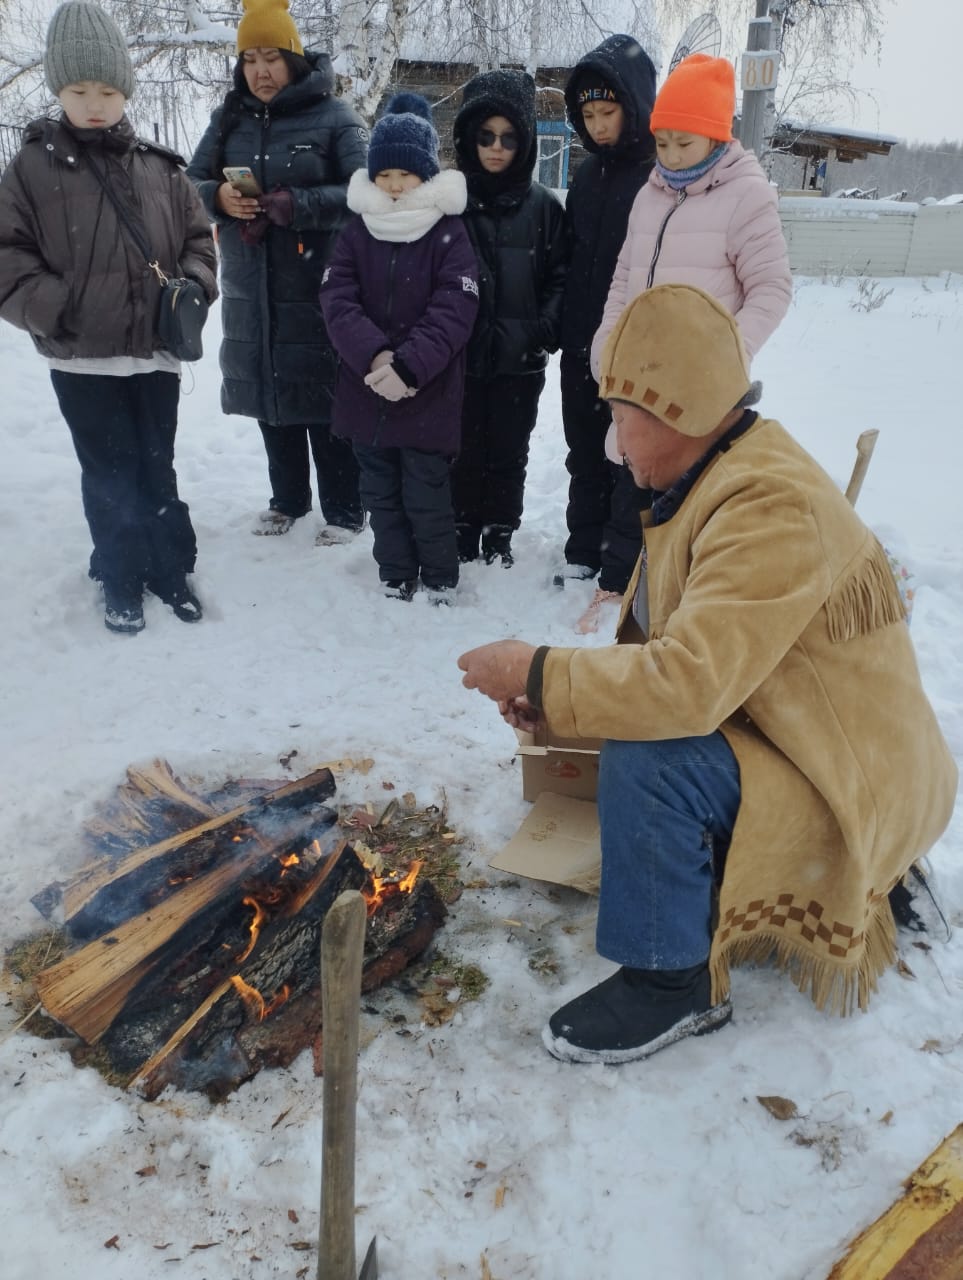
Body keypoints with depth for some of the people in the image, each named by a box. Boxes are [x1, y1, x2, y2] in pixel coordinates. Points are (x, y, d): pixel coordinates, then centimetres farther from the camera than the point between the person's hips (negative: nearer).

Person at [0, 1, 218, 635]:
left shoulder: (160, 167, 5)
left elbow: (197, 236, 14)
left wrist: (194, 286, -3)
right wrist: (52, 309, -16)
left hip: (156, 351, 2)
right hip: (82, 359, -2)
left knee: (158, 469, 13)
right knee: (110, 477, 6)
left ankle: (170, 567, 28)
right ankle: (122, 580, 22)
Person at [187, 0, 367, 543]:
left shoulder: (334, 116, -5)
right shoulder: (230, 118, 10)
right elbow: (191, 185, 10)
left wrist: (294, 205, -21)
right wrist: (219, 197, -13)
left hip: (318, 290, -5)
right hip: (251, 293, 5)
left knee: (324, 398, -2)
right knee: (270, 395, 13)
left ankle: (344, 509, 12)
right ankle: (288, 498, 28)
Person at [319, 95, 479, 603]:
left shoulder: (449, 233, -4)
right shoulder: (357, 232, 5)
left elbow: (454, 310, -13)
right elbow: (337, 300, -5)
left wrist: (408, 365, -24)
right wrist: (373, 356, -21)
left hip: (429, 394, -4)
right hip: (364, 390, 4)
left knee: (426, 496, 2)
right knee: (381, 494, 14)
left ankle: (440, 579, 22)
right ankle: (395, 576, 30)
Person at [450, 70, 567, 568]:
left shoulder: (542, 205, 1)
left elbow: (559, 277, 2)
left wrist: (544, 331, -13)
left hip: (520, 360, 1)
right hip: (461, 357, 0)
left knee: (508, 453, 11)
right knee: (464, 452, 9)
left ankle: (499, 536, 26)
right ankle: (463, 535, 24)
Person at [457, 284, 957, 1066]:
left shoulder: (772, 508, -27)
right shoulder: (716, 480, 5)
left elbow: (689, 682, -36)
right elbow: (664, 650, 7)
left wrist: (539, 675, -24)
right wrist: (551, 694, -6)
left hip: (853, 787, -10)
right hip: (783, 736, 10)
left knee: (647, 760, -26)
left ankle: (670, 982, -6)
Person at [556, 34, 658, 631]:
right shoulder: (589, 173, 11)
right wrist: (566, 330, 12)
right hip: (583, 346, 7)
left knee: (633, 459, 0)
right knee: (586, 454, 14)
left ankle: (621, 571, 8)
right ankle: (585, 549, 27)